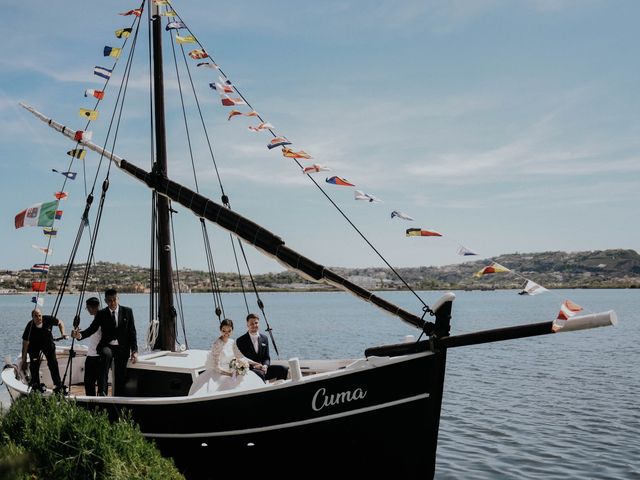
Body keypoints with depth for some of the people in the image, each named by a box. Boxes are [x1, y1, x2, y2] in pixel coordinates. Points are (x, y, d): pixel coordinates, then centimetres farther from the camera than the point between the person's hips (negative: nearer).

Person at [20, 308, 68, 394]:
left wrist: (63, 333, -20)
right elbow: (25, 344, -23)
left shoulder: (48, 319, -26)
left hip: (48, 343, 1)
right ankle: (35, 384, 3)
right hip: (34, 345, -1)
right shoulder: (29, 327, -29)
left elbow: (60, 323, -5)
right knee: (34, 363, -14)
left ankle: (58, 385, 0)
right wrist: (24, 360, -21)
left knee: (53, 363, -5)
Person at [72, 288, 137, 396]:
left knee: (120, 377, 1)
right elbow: (92, 329, -5)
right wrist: (80, 334, -27)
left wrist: (134, 351, -4)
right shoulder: (101, 314, 3)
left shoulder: (127, 312, 3)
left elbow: (132, 332, 2)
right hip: (107, 346, -1)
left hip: (122, 348, 1)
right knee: (106, 354, -35)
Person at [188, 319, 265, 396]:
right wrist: (229, 374, -20)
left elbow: (241, 357, 11)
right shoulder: (217, 344, -17)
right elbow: (215, 366, -18)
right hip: (219, 374, -7)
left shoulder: (232, 342, 4)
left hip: (230, 372, 7)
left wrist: (256, 363, 1)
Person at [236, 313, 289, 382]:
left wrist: (265, 366, -10)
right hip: (249, 369, -5)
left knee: (284, 369, -17)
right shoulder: (241, 340, 0)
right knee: (260, 374, -38)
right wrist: (254, 365, -19)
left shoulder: (264, 338, 13)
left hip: (263, 368, 5)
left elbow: (267, 357, 13)